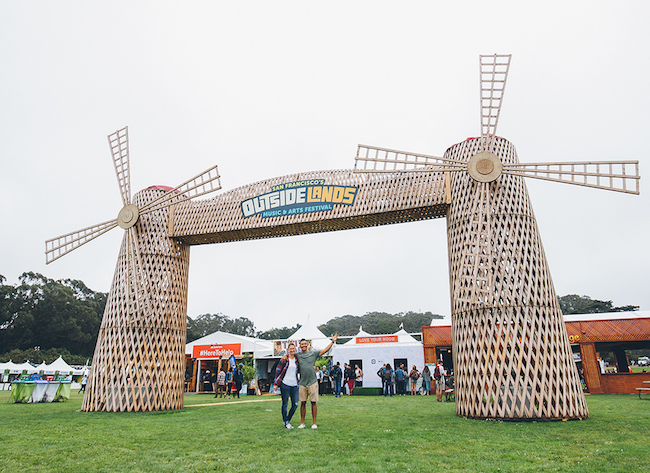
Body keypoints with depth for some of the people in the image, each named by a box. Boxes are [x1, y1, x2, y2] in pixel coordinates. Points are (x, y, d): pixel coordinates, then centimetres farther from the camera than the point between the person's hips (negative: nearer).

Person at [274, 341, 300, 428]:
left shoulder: (297, 359, 8)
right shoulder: (284, 359, -6)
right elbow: (278, 370, -4)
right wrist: (275, 383, -7)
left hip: (294, 385, 5)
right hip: (285, 384, -5)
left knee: (295, 404, 5)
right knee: (285, 404, 4)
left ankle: (288, 420, 23)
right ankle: (286, 422, 18)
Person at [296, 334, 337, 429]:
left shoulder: (313, 353, 3)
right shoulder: (298, 355, 7)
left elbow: (325, 350, 2)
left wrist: (333, 341, -3)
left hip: (312, 382, -1)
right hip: (302, 383, 2)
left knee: (313, 403, 2)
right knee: (303, 403, 6)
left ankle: (314, 423, 10)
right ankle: (302, 423, 15)